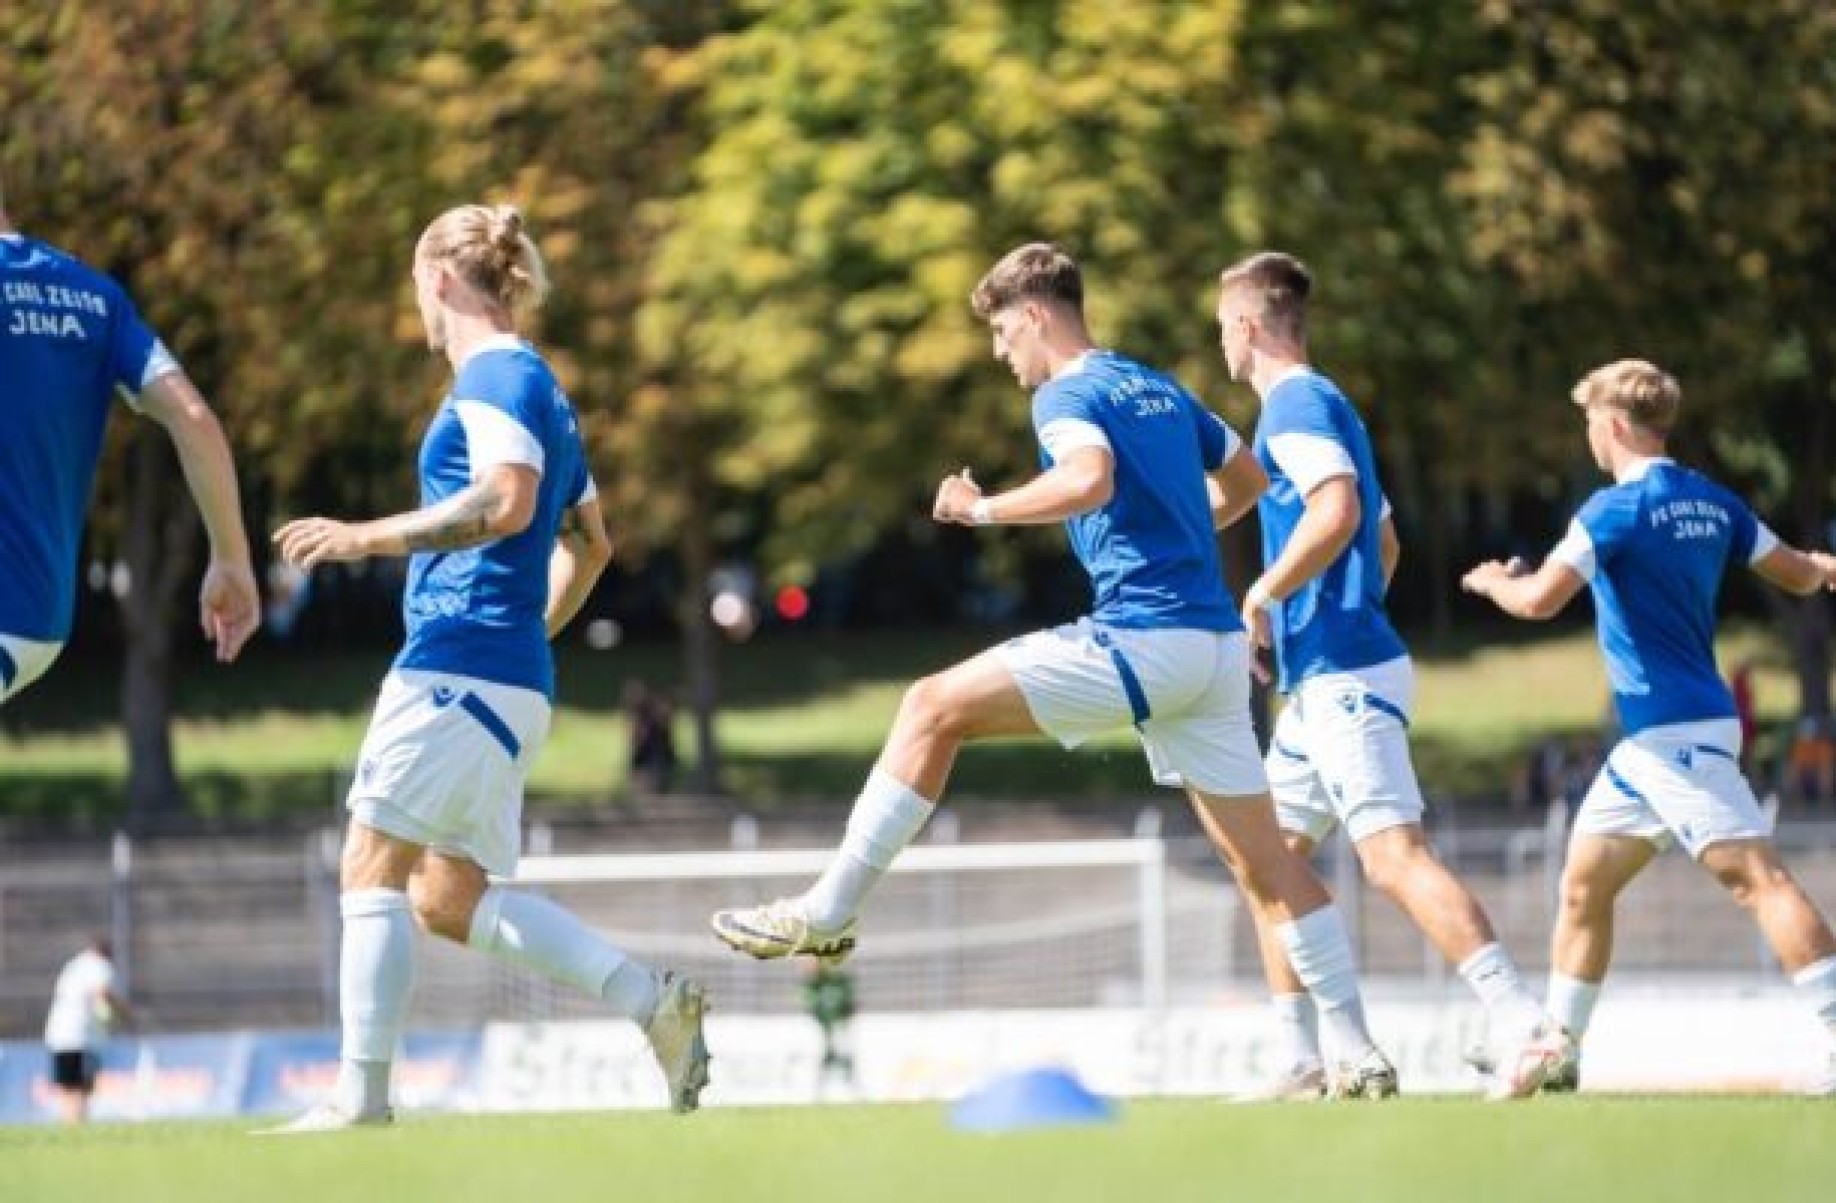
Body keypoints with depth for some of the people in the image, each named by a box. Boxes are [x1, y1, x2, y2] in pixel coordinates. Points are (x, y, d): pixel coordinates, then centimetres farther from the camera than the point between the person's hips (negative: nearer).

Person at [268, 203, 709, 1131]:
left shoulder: (495, 375, -8)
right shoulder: (535, 389, 23)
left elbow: (506, 502, -23)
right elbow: (589, 543, 30)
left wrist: (367, 538, -20)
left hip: (460, 663, -10)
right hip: (510, 680, 10)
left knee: (374, 868, -8)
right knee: (450, 898, 9)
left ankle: (361, 1093, -11)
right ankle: (653, 1000, 2)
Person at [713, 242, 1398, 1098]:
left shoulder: (1068, 394, -3)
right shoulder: (1161, 391, 22)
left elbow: (1090, 479, -26)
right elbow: (1247, 479, 36)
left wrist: (982, 509, -15)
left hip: (1144, 636, -8)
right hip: (1216, 643, 8)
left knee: (935, 709, -5)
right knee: (1266, 864, 9)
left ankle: (829, 911, -8)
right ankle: (1358, 1055, 6)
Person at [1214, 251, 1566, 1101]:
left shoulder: (1295, 405, -9)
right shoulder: (1321, 405, 22)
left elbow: (1337, 511, -26)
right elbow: (1384, 544, 29)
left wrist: (1264, 594, -15)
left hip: (1345, 678, -11)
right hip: (1323, 679, 11)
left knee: (1394, 856, -19)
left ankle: (1526, 1029, -29)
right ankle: (1302, 1063, 13)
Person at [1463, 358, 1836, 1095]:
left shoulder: (1618, 509, -13)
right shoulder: (1713, 504, 11)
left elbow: (1539, 600, -17)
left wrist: (1492, 582, 6)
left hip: (1676, 733, -9)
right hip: (1649, 742, 9)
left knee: (1755, 874, -17)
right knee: (1584, 887, 15)